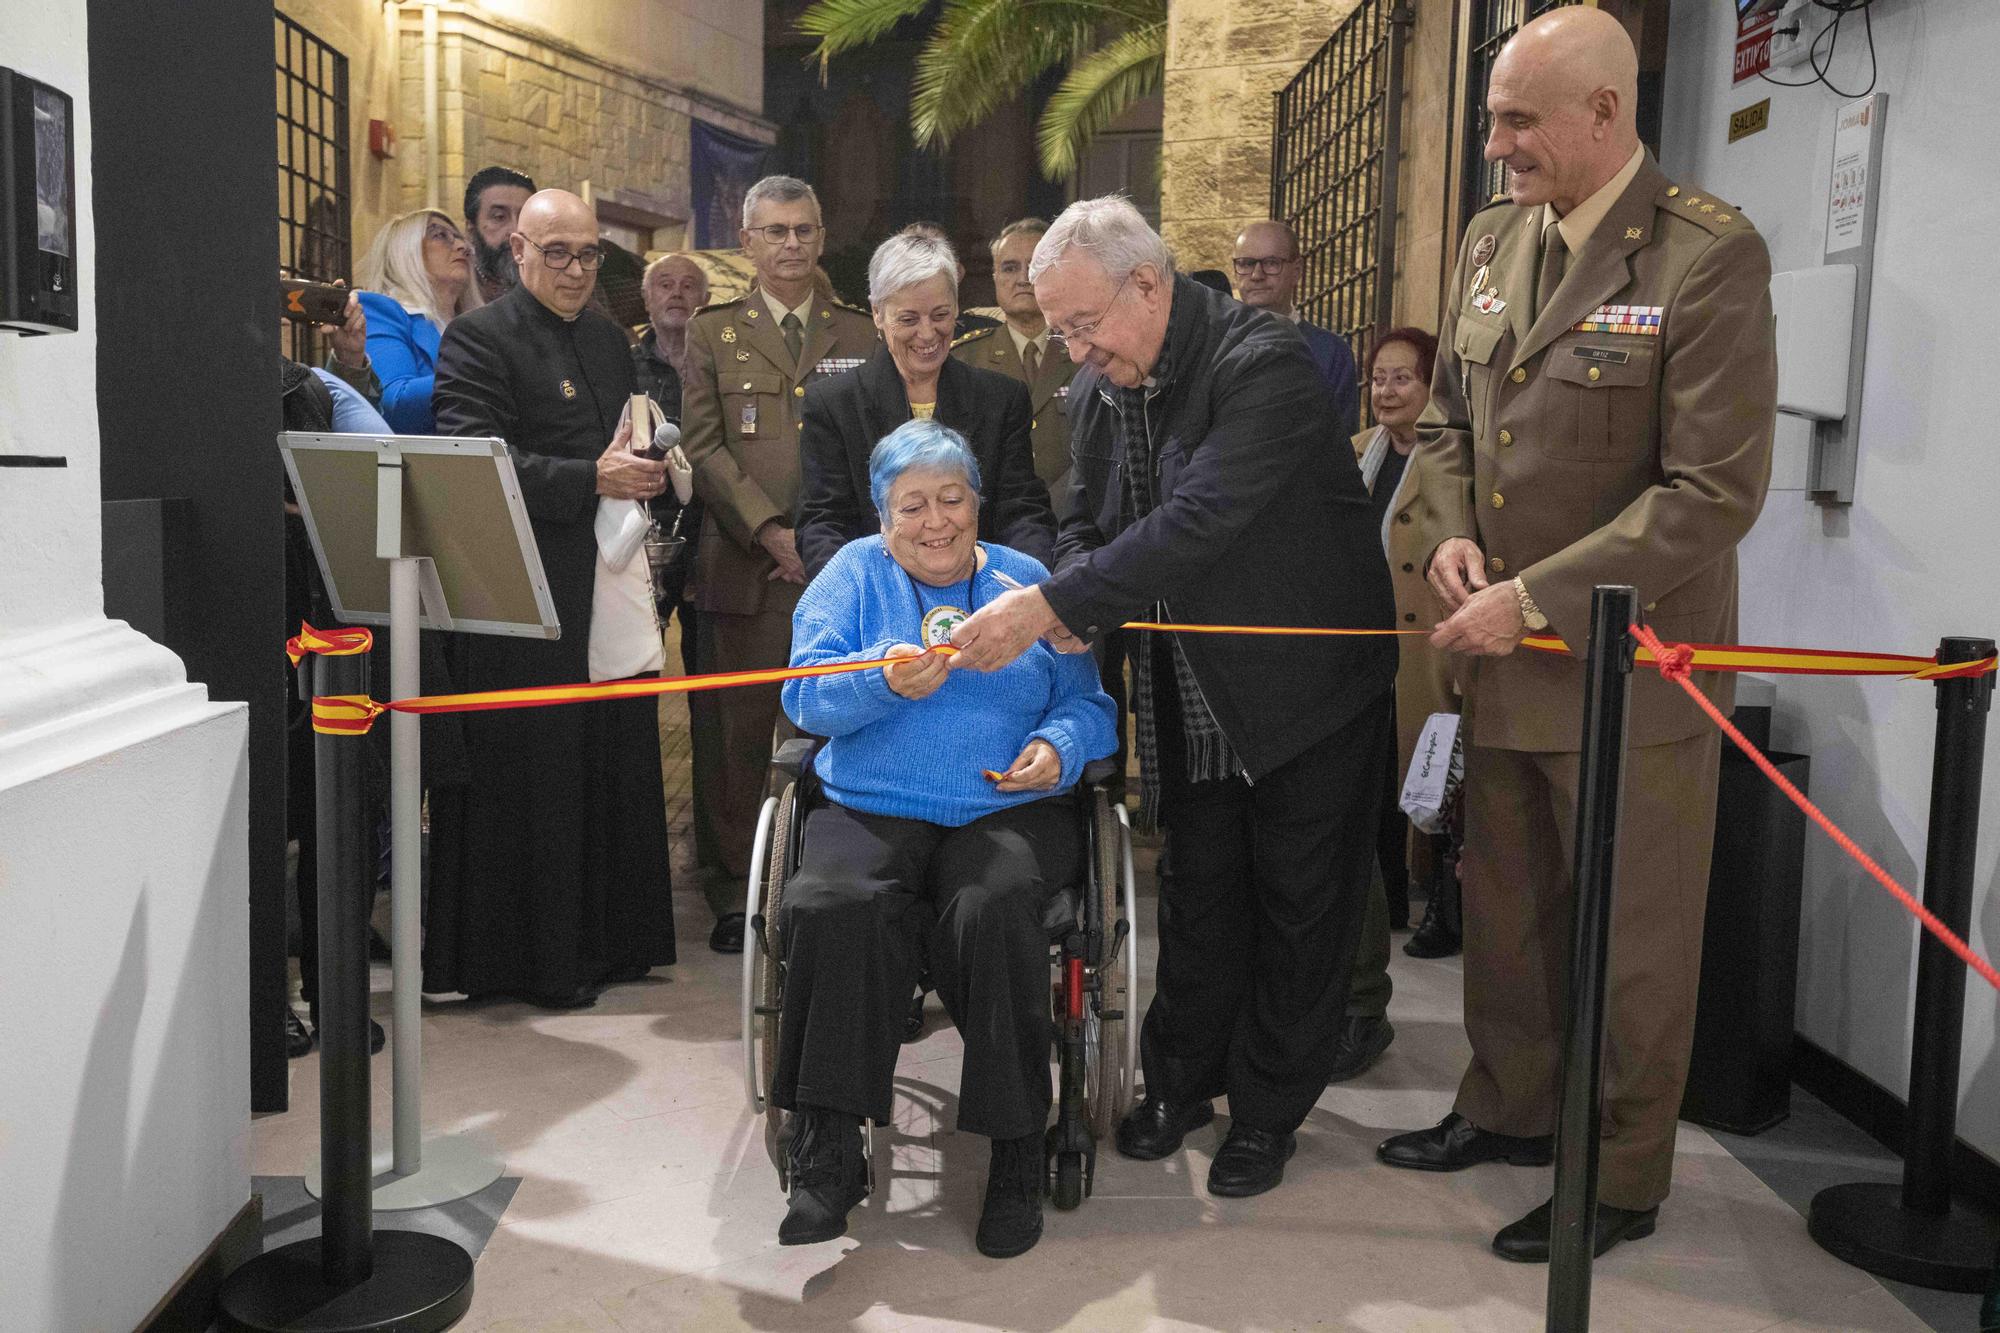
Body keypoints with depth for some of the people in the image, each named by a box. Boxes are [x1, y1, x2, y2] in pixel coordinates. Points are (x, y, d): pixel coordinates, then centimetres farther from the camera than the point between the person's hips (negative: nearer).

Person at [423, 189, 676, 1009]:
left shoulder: (610, 339, 20)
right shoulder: (478, 339, -4)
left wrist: (645, 471, 4)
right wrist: (592, 480, -20)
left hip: (613, 588, 7)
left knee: (619, 773, 11)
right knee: (534, 783, -1)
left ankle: (611, 940, 23)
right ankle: (536, 961, 10)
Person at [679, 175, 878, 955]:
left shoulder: (860, 336, 15)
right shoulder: (712, 334, 10)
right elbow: (703, 447, 1)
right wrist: (772, 532, -10)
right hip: (746, 569, -1)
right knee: (744, 730, 1)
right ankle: (739, 885, 11)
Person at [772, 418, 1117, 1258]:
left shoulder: (1028, 581, 16)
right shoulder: (855, 573, 14)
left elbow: (1085, 703, 12)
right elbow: (806, 695, -1)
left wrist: (1058, 745, -10)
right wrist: (886, 682, -20)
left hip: (1008, 811, 0)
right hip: (871, 809, 0)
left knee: (992, 908, -34)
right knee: (833, 906, -33)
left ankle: (1017, 1156, -20)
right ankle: (828, 1157, -22)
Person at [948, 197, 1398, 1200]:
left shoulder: (1263, 365, -25)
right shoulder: (1100, 387, 0)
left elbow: (1199, 522, -35)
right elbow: (1086, 519, 10)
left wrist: (1048, 607, -37)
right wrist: (1069, 602, -14)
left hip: (1305, 677, -6)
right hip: (1191, 691, 6)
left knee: (1298, 901, 7)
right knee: (1197, 889, 16)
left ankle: (1268, 1110, 22)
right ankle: (1182, 1079, 32)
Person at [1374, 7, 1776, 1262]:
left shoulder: (1710, 254, -15)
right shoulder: (1494, 239, 7)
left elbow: (1715, 490, -19)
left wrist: (1536, 598, -20)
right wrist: (1454, 534, -1)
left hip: (1629, 659, -6)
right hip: (1504, 648, 6)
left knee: (1630, 935, 8)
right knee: (1507, 905, 19)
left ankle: (1622, 1178, 26)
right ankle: (1510, 1107, 39)